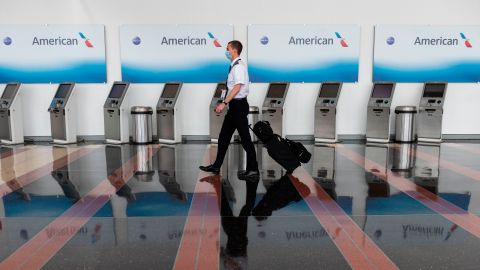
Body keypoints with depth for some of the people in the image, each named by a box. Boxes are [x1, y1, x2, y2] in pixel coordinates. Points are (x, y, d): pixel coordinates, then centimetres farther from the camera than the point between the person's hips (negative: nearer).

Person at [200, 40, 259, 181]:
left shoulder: (239, 66, -14)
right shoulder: (234, 66, 13)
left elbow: (238, 87, -24)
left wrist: (224, 103, -27)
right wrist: (226, 103, 18)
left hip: (239, 105, -10)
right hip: (234, 105, 10)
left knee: (245, 138, -3)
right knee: (224, 136, 14)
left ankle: (253, 171, 7)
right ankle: (216, 166, 25)